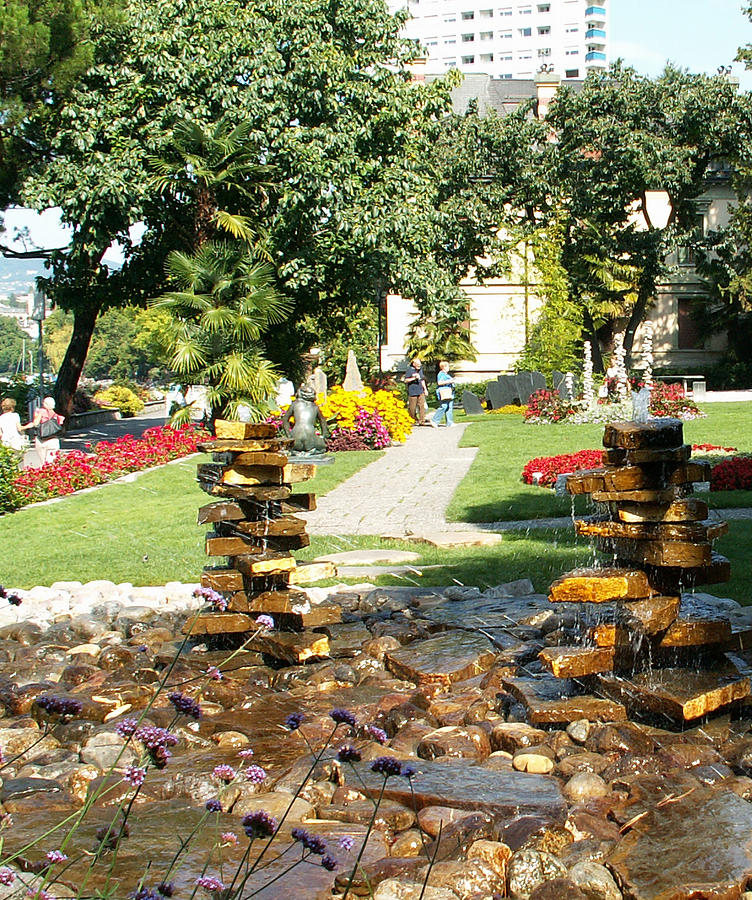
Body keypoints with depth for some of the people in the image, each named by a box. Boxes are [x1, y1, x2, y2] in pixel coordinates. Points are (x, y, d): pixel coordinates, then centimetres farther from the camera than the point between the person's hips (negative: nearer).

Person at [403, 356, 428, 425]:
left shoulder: (420, 370, 15)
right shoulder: (409, 370, -5)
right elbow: (406, 380, -9)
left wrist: (425, 389, 22)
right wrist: (414, 378, -18)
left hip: (420, 391, 5)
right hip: (412, 392, -5)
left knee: (422, 405, -7)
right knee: (412, 407, 1)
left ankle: (422, 421, -8)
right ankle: (413, 419, 22)